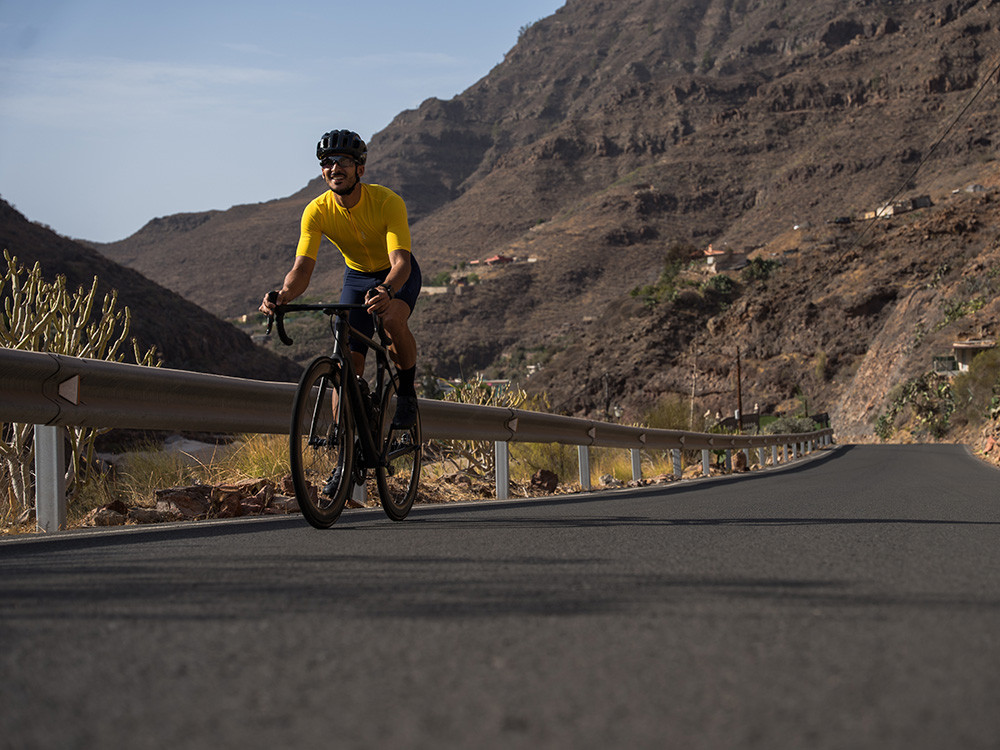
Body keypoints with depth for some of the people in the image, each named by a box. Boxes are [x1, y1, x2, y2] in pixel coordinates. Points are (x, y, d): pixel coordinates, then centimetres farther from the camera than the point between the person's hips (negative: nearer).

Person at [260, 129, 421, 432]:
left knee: (392, 320, -35)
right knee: (349, 361, -10)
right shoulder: (317, 211, -23)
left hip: (396, 275, -3)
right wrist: (283, 294, -53)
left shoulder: (387, 202, -31)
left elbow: (400, 261, -42)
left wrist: (385, 290, -64)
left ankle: (407, 392, -11)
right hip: (357, 276, 3)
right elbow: (302, 268, -30)